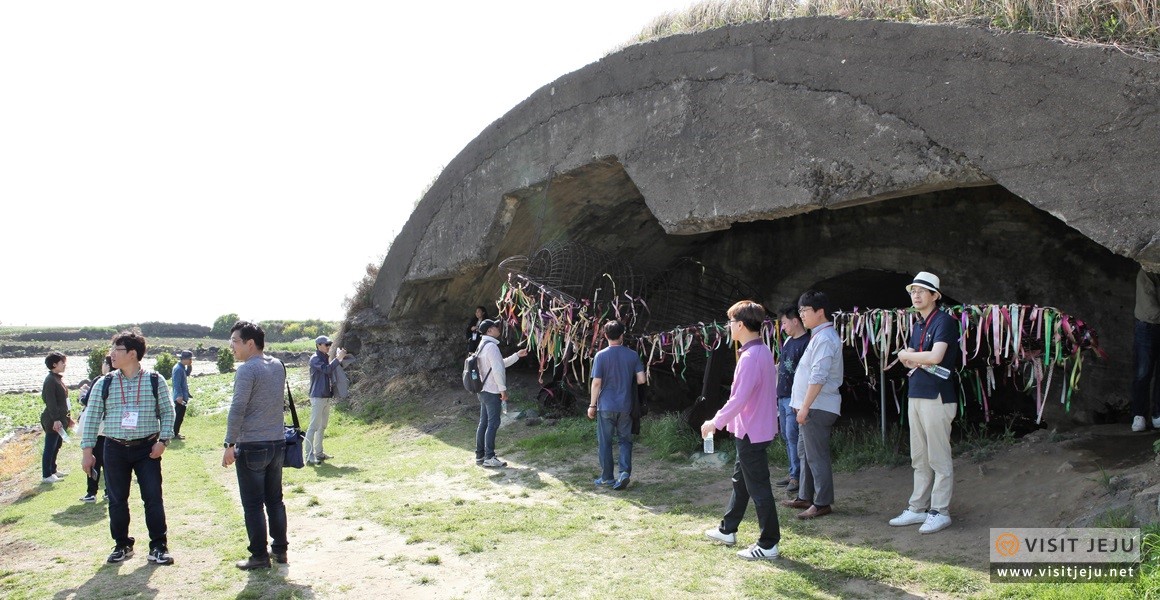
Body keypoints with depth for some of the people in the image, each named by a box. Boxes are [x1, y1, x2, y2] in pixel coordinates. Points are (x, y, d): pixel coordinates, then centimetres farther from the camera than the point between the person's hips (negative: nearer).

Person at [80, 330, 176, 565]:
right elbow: (92, 417, 4)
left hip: (146, 449, -2)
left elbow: (167, 412, 1)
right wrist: (87, 451, 0)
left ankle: (158, 547, 8)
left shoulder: (155, 381, -3)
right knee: (117, 500, 9)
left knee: (153, 497, -3)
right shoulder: (104, 384, 2)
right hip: (115, 449, 2)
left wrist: (162, 440, -9)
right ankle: (122, 545, 25)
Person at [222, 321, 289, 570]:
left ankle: (259, 556, 7)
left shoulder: (247, 370, -14)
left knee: (253, 505, 2)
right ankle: (279, 549, 22)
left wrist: (230, 444, -12)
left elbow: (237, 409, -16)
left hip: (252, 447, -7)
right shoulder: (278, 365, 8)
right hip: (278, 443, 7)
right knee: (275, 500, 16)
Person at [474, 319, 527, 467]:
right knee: (493, 423, -7)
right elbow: (497, 370, -22)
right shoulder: (491, 346, -16)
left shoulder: (483, 345, 17)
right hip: (492, 391, -10)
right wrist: (503, 389, -17)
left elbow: (501, 363, 23)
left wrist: (517, 355, 20)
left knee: (484, 423, 11)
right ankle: (489, 457, -6)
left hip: (483, 390, 10)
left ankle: (480, 455, 14)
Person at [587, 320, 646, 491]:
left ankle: (607, 477, 15)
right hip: (625, 406, 2)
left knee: (604, 442, 9)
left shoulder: (601, 356, -9)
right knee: (625, 440, 12)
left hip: (606, 406, -2)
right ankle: (625, 472, -5)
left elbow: (596, 383, -11)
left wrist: (592, 405, -2)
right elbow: (641, 380, -3)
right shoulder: (633, 355, -2)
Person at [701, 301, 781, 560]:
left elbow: (739, 398, -26)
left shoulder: (750, 356, -23)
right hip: (755, 428, 11)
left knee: (758, 487, -1)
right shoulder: (763, 352, 9)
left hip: (751, 432, -11)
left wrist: (716, 421, -16)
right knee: (740, 479, 21)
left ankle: (768, 544, 8)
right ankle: (727, 530, 35)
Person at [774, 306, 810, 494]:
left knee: (792, 436, -8)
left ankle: (797, 476, -1)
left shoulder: (806, 342, -15)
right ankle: (793, 473, 22)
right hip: (782, 396, 9)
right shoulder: (788, 341, 13)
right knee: (787, 435, 13)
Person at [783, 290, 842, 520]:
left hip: (817, 408, -11)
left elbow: (818, 377, -24)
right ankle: (805, 497, 27)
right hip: (810, 406, 11)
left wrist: (805, 406, -22)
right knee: (804, 452, 17)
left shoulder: (824, 338, -17)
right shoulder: (818, 336, 16)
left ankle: (822, 503, 4)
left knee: (816, 455, -4)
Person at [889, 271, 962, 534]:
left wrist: (908, 355, -5)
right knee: (919, 459, 13)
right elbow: (907, 361, 14)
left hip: (937, 397, -9)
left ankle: (939, 512, 4)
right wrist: (921, 362, -8)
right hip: (915, 395, 9)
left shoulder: (944, 321, -10)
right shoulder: (917, 325, 17)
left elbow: (935, 357, -22)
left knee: (939, 459, -2)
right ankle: (918, 508, 20)